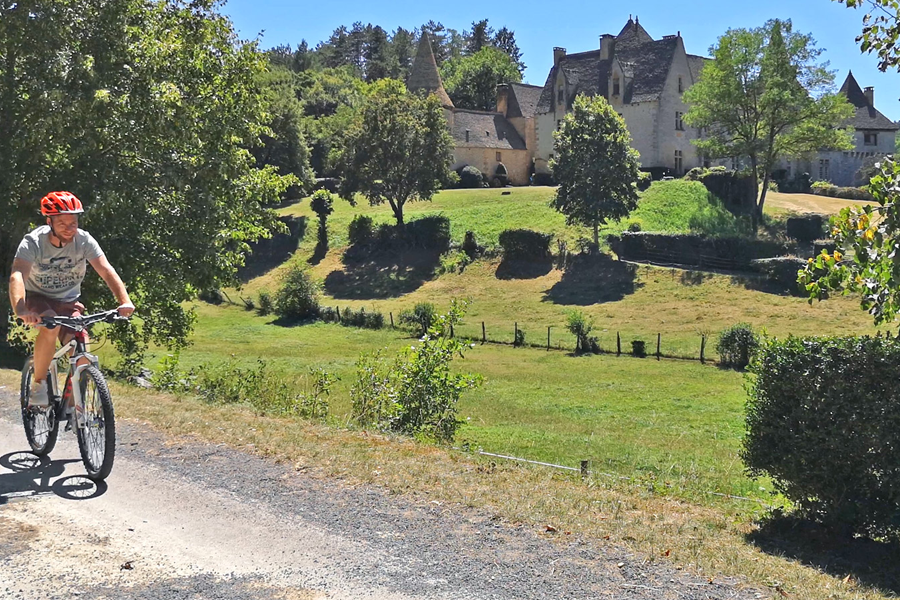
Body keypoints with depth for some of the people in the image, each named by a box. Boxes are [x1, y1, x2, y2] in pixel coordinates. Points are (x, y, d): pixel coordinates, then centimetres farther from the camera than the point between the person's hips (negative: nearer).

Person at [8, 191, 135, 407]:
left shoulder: (84, 240, -17)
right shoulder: (33, 242, -22)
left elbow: (107, 271, -27)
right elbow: (17, 276, -37)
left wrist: (125, 301, -45)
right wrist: (20, 311, -56)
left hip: (68, 302, 2)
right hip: (37, 298, -2)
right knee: (51, 326, -36)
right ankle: (38, 384, -16)